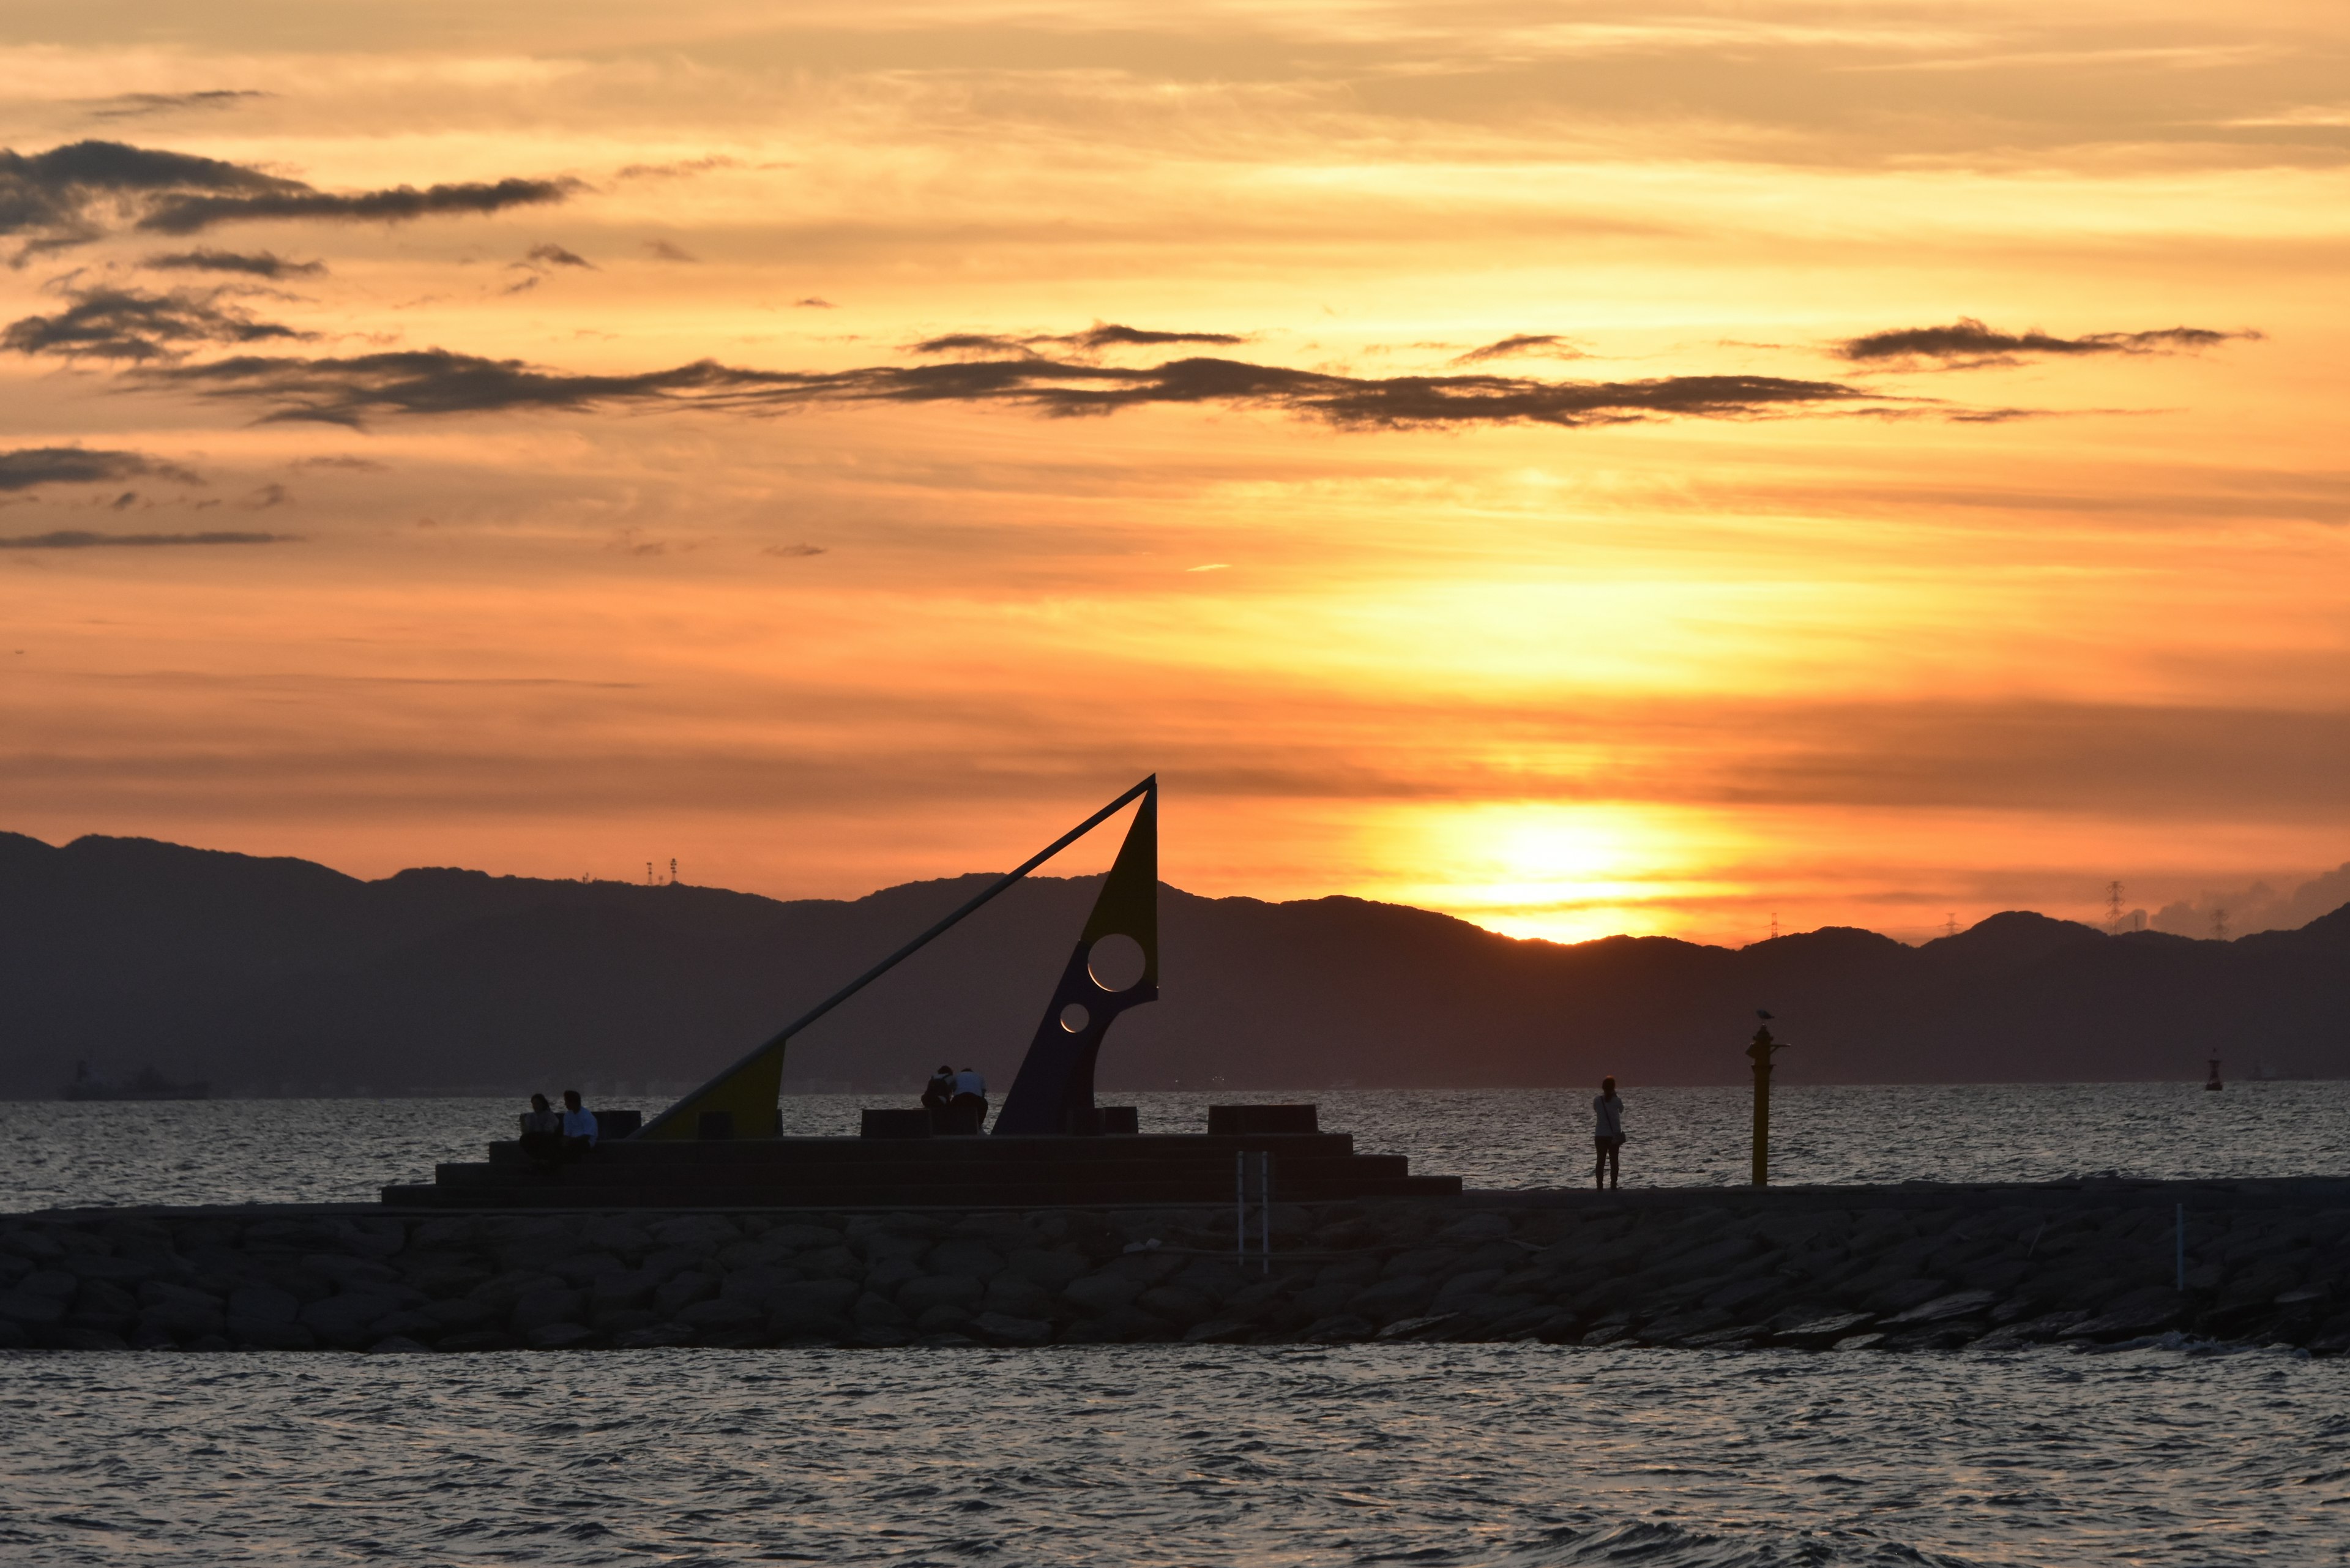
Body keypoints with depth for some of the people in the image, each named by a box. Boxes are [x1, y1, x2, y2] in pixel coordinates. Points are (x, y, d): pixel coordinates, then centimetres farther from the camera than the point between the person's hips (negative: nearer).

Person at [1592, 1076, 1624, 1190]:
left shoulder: (1597, 1101, -5)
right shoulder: (1616, 1101, -9)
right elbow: (1621, 1110, 11)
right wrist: (1614, 1097, 13)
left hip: (1600, 1135, 1)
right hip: (1614, 1135, -1)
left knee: (1601, 1161, 5)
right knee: (1614, 1161, 5)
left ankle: (1599, 1185, 0)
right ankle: (1613, 1184, 1)